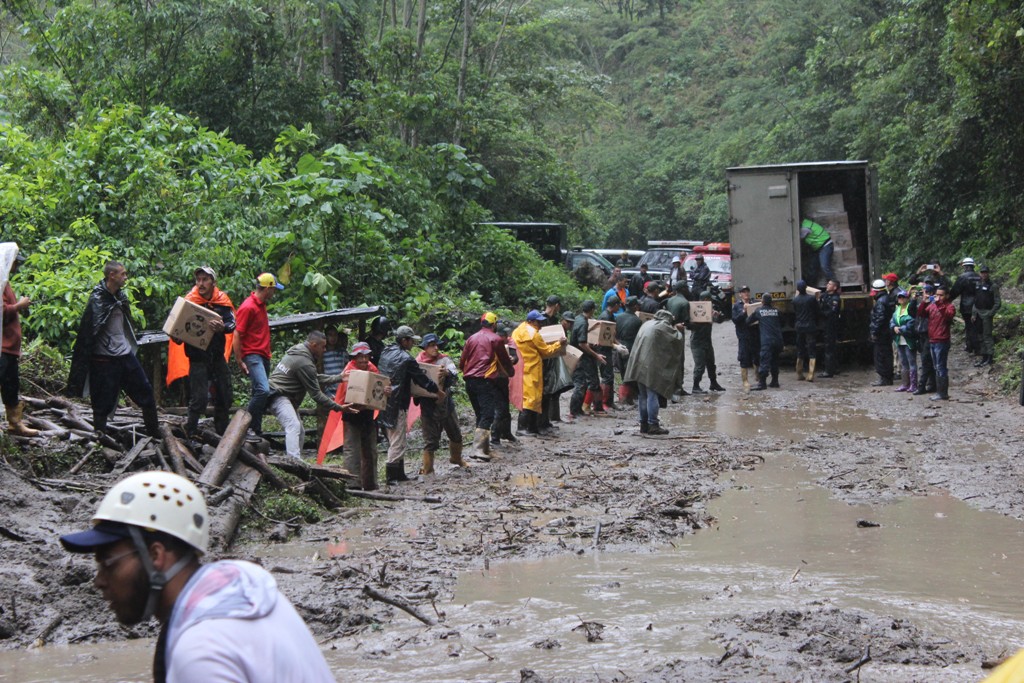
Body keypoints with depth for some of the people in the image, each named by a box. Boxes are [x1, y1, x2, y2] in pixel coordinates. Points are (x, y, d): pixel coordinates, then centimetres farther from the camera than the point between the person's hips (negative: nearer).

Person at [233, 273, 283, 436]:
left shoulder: (261, 305, 17)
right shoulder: (248, 307, -12)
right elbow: (237, 335, -14)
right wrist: (240, 361, -15)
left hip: (263, 356, 10)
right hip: (252, 355, -10)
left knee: (259, 393, 8)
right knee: (263, 390, -23)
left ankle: (256, 429, 12)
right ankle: (245, 426, -17)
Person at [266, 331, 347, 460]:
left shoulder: (298, 351, 12)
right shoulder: (305, 363, -20)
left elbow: (316, 378, 22)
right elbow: (315, 393, -17)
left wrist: (339, 377, 21)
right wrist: (337, 407, -13)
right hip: (278, 396, -11)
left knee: (300, 431, 14)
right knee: (293, 425, -27)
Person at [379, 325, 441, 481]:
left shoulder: (385, 352, 8)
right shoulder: (406, 359, -16)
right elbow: (422, 379, -9)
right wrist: (438, 391, 5)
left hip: (385, 401, 9)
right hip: (398, 404, -9)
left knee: (394, 440, 15)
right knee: (398, 440, -3)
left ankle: (399, 474, 20)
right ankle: (393, 475, -3)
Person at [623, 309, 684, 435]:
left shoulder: (646, 324, 16)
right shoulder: (663, 326, -5)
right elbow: (679, 338, -2)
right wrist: (676, 329, 19)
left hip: (639, 366, 7)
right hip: (651, 366, -7)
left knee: (642, 396, 11)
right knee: (652, 395, -5)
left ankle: (644, 424, 14)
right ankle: (653, 425, -6)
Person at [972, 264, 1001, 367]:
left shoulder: (993, 286, -8)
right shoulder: (977, 285, 11)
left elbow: (998, 303, -8)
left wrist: (991, 314, -13)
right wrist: (974, 313, 10)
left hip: (987, 314, -7)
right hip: (978, 314, 7)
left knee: (987, 336, -6)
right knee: (980, 336, 11)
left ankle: (989, 358, 1)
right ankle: (984, 358, 19)